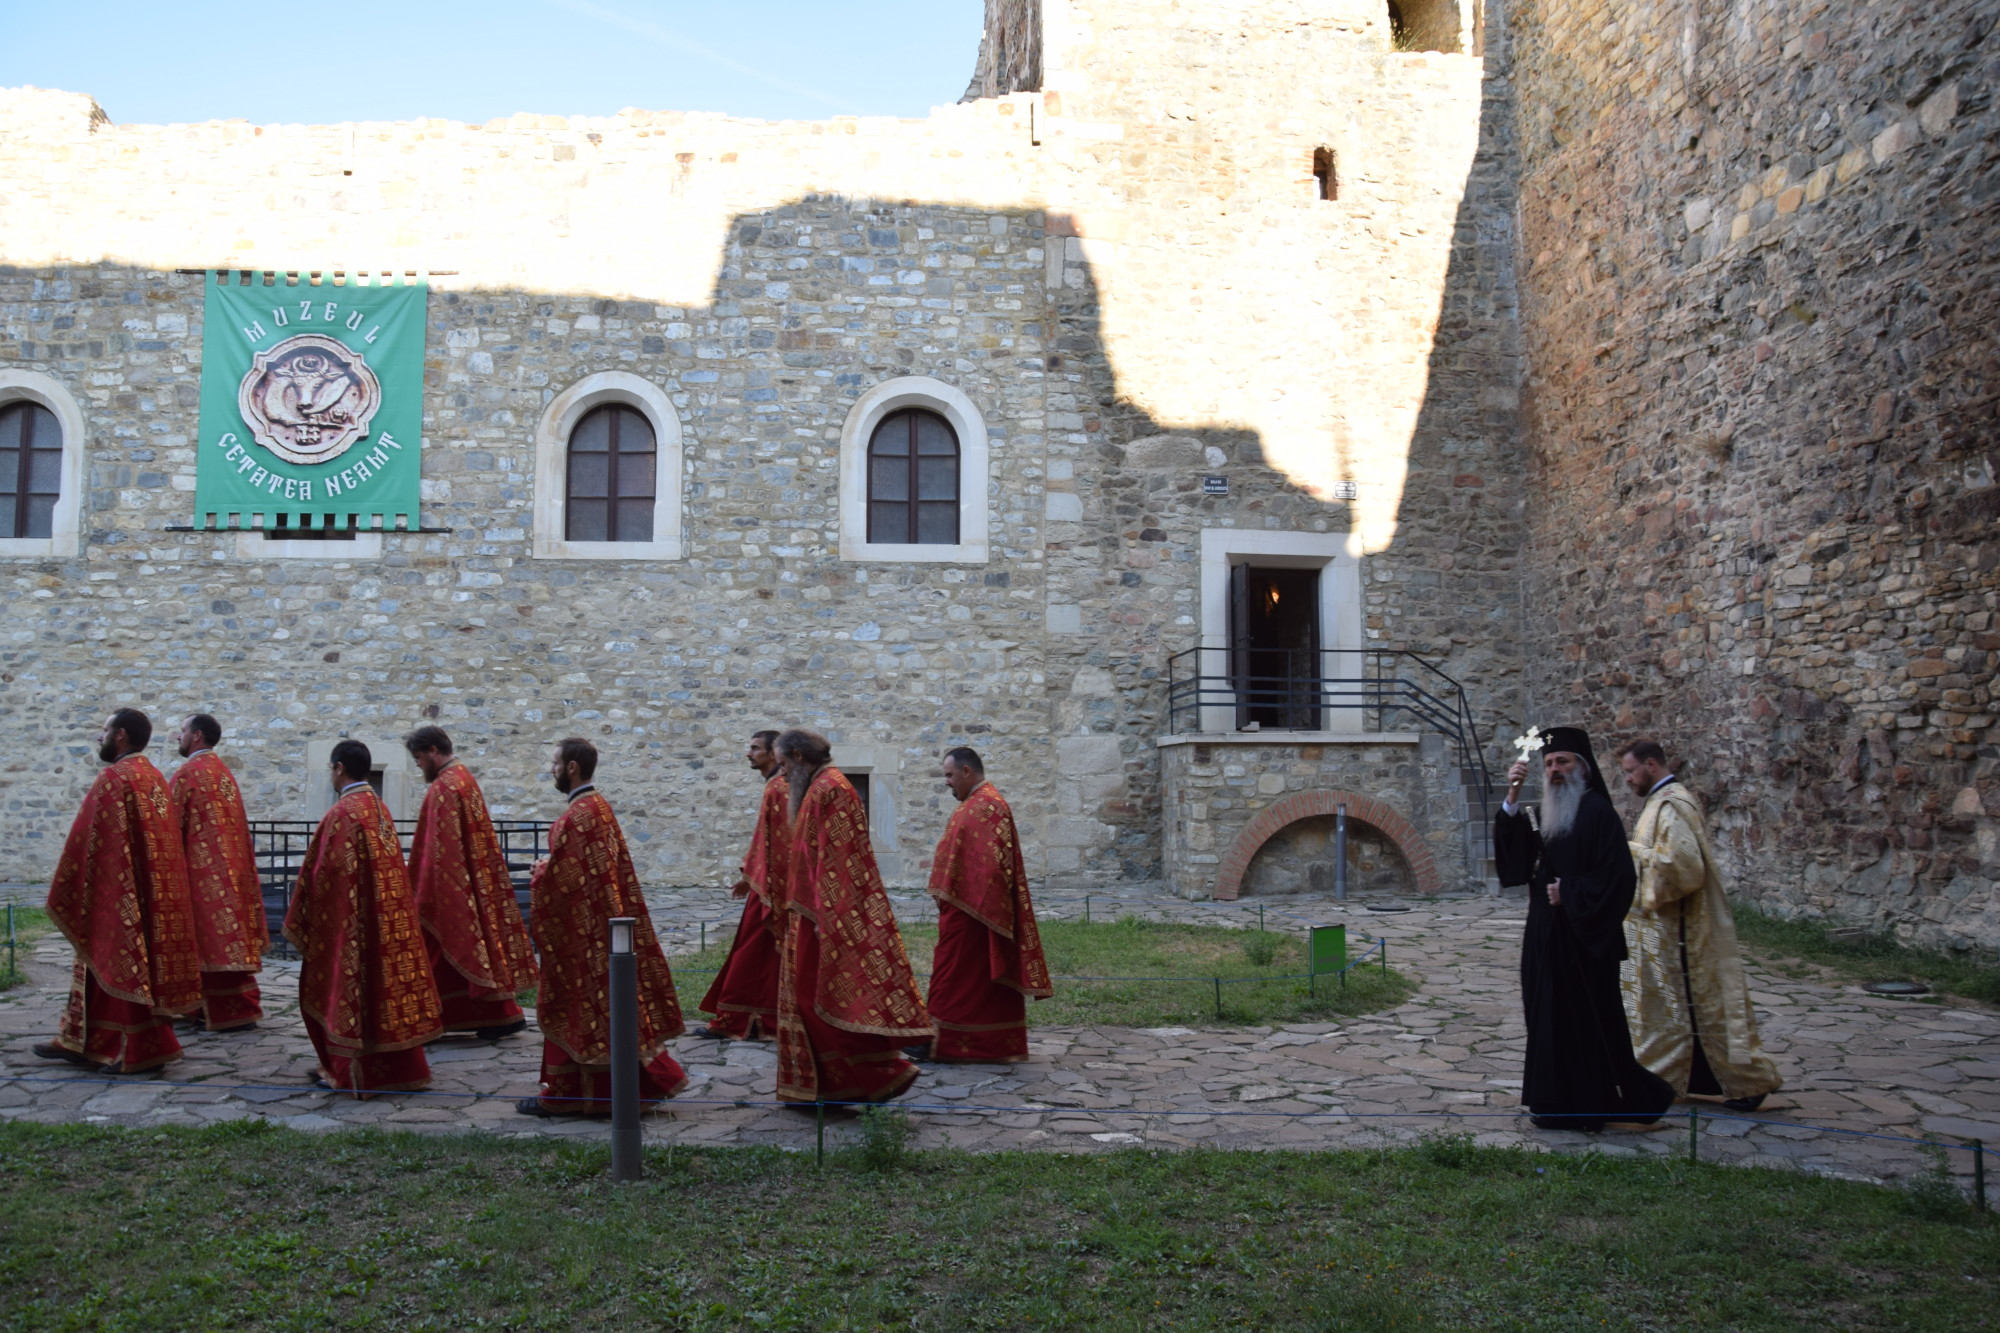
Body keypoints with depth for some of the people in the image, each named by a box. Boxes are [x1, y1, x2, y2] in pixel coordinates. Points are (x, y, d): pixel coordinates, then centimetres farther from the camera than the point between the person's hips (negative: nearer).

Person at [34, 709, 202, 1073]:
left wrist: (64, 893, -8)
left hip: (118, 891, -9)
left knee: (123, 966, -2)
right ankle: (82, 1042, 25)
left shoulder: (114, 778, -15)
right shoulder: (154, 777, 11)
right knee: (105, 964, 16)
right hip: (152, 889, 9)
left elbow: (88, 842, -15)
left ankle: (143, 1049, 2)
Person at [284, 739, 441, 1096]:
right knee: (386, 980, 12)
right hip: (387, 918, 8)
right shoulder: (381, 809, 8)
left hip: (349, 921, -8)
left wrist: (300, 923, -6)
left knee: (347, 988, 3)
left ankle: (349, 1072, 10)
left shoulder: (342, 813, -16)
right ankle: (396, 1066, 19)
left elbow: (323, 872, -16)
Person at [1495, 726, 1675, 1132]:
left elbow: (1617, 876, -18)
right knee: (1552, 1019, 11)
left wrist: (1569, 893, -16)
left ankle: (1592, 1105, 12)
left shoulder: (1598, 812, -12)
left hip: (1583, 940, -8)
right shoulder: (1547, 814, 12)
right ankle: (1561, 1103, 20)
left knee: (1590, 1019, 1)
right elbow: (1518, 854, 0)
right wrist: (1512, 801, -9)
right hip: (1548, 939, 8)